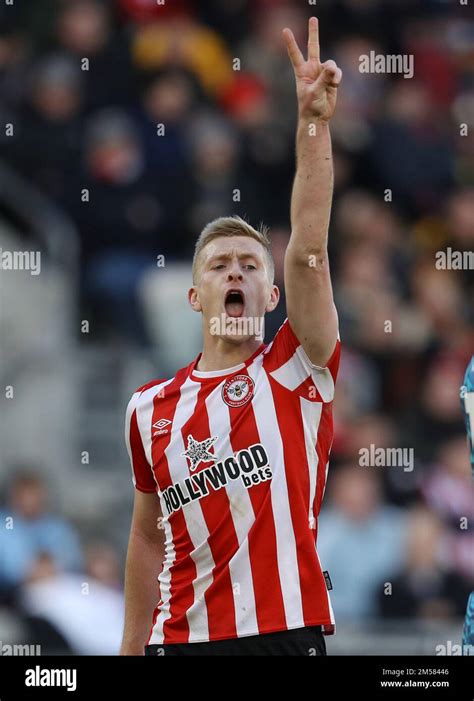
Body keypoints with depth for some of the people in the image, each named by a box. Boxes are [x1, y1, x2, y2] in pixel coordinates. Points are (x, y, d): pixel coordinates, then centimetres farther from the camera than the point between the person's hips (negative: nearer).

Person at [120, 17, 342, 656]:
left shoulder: (295, 373, 1)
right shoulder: (152, 409, 11)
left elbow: (308, 250, -11)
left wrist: (314, 123, -20)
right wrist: (131, 650, 16)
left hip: (285, 631, -3)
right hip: (181, 638, 3)